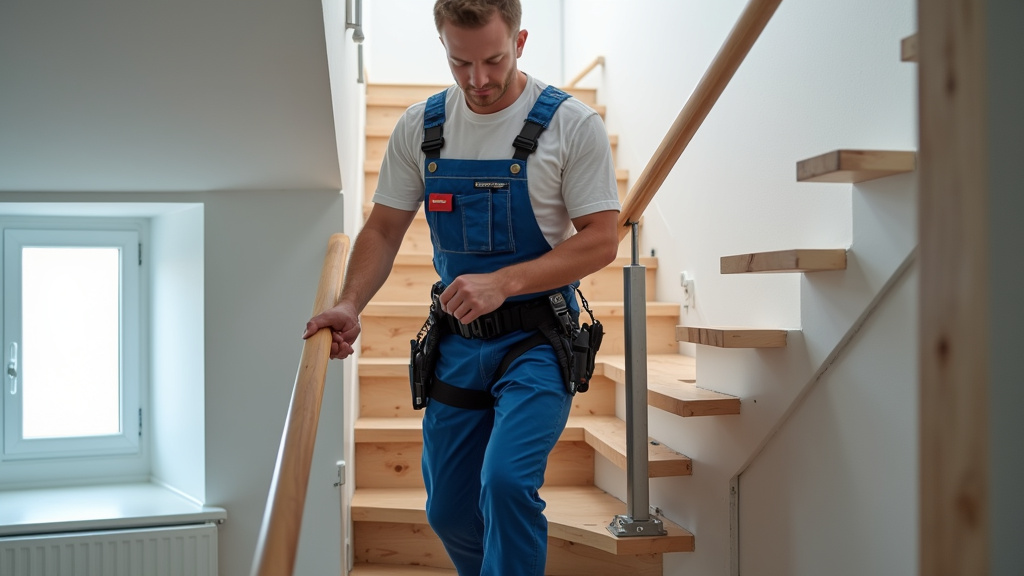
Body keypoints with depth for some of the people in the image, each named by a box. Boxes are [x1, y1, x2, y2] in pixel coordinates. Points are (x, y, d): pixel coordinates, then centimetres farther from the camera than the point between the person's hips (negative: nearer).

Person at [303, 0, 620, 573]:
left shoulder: (571, 124, -10)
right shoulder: (420, 127, 2)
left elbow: (601, 240, -12)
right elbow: (383, 229, 7)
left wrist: (502, 282, -24)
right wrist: (350, 304, -10)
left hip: (537, 337, -4)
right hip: (457, 341, 5)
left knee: (507, 480, -24)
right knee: (449, 510, 13)